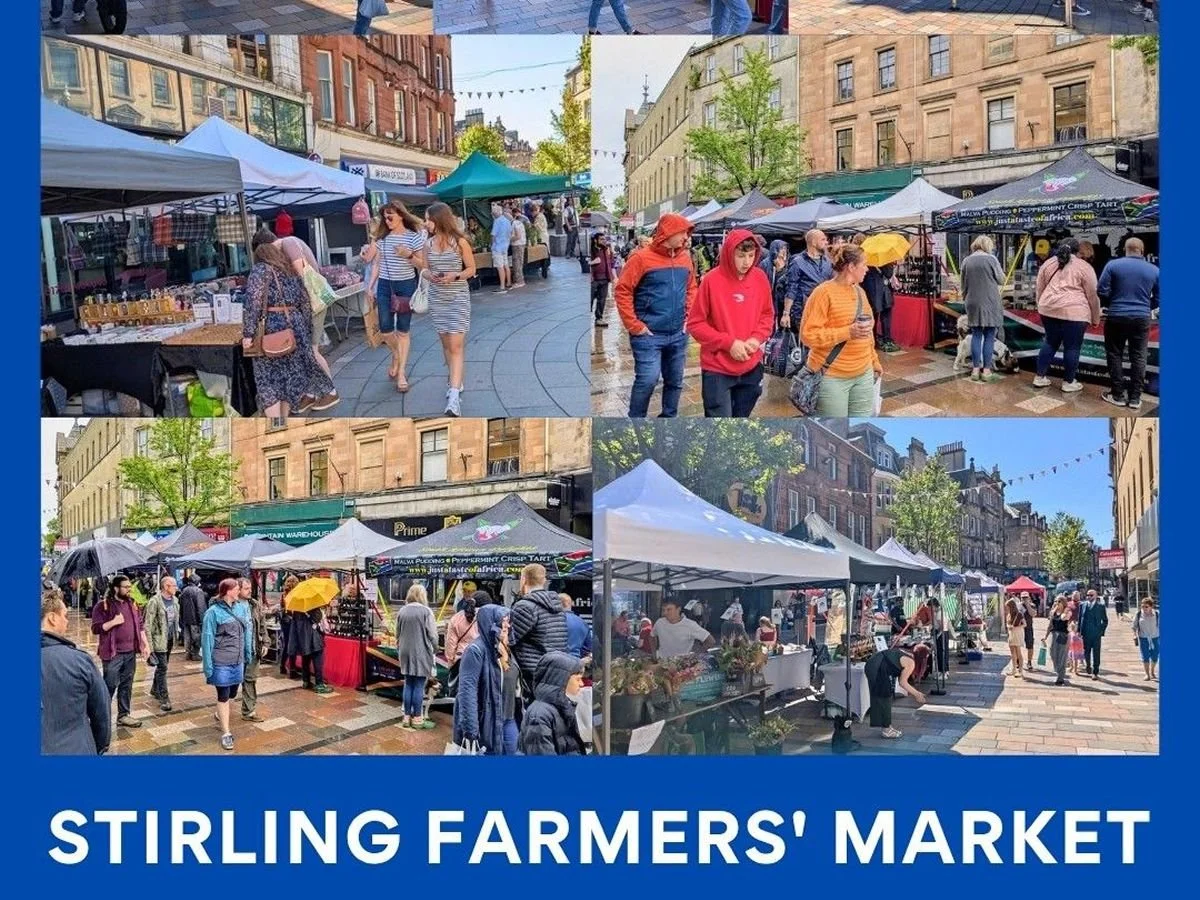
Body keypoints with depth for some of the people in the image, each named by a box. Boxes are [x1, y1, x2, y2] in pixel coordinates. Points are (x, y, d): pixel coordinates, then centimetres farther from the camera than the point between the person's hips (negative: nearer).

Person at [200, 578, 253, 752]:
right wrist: (208, 666, -13)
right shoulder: (213, 612, -11)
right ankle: (226, 733, 10)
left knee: (232, 694, 18)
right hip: (221, 662, -5)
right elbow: (207, 639, -10)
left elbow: (247, 632, 11)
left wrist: (248, 654, 9)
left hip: (238, 661, 5)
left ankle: (221, 714, 46)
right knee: (223, 696, 2)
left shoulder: (242, 609, 4)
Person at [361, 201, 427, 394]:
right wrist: (371, 285, 4)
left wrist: (408, 255, -19)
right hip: (384, 285, 3)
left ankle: (401, 374, 6)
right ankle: (396, 355, 34)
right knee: (385, 329, 2)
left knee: (403, 330, 0)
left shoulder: (414, 236, -5)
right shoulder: (382, 237, 4)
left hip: (406, 285, -3)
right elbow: (377, 263, 10)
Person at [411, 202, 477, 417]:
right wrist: (429, 275, -12)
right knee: (446, 343, 12)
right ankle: (456, 381, 29)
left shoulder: (460, 242, -9)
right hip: (436, 298, 5)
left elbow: (471, 269, -2)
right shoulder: (428, 244, 4)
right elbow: (424, 269, 12)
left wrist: (455, 276, -20)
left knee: (456, 346, -11)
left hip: (458, 298, -5)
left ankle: (454, 396, -17)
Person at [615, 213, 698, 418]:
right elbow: (623, 292, -10)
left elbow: (691, 289, 20)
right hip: (649, 335, -6)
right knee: (648, 380, -13)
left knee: (675, 381, 13)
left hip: (678, 334, 6)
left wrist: (689, 317, 9)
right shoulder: (642, 258, -11)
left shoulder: (685, 258, 7)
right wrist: (634, 326, -12)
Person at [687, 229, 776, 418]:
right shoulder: (712, 280, -13)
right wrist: (729, 343, -17)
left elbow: (768, 314, 13)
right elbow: (695, 323, -9)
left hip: (751, 368, 5)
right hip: (718, 369, -5)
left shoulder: (760, 278, 0)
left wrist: (757, 338, -7)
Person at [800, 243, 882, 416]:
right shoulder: (824, 292, -13)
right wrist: (848, 332, -24)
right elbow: (808, 335, -19)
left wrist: (874, 360, 24)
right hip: (832, 377, -7)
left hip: (864, 374, 7)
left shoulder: (859, 291, 11)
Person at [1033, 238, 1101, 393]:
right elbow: (1092, 296, 1)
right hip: (1074, 312, -5)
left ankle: (1040, 377, 17)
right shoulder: (1084, 267, -1)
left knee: (1050, 342, 16)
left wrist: (1042, 307, 26)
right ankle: (1068, 382, 10)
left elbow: (1040, 289, 15)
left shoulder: (1048, 264, 10)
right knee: (1072, 347, 4)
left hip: (1049, 309, 5)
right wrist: (1095, 318, 8)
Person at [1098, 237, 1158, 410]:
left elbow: (1102, 291, -6)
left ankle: (1118, 395, 9)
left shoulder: (1113, 265, -5)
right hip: (1142, 318, 2)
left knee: (1115, 355, 8)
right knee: (1138, 357, 8)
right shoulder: (1154, 270, 2)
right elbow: (1158, 298, 7)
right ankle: (1135, 397, 9)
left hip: (1117, 317, -2)